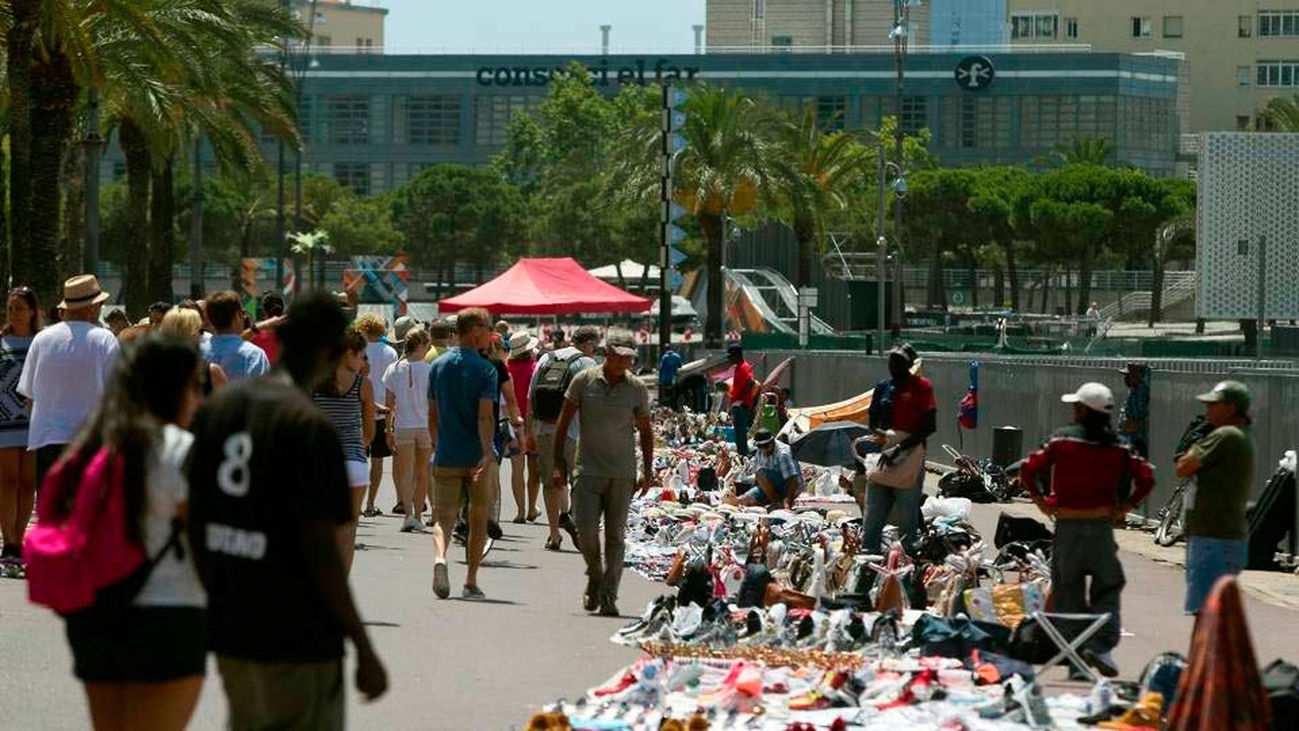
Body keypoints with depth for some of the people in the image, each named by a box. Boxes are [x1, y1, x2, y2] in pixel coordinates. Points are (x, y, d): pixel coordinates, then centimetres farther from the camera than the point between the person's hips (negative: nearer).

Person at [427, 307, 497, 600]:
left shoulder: (438, 366, 7)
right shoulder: (485, 369, -8)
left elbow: (433, 415, 12)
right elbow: (485, 416, -19)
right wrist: (487, 454, -25)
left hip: (445, 456, 3)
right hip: (477, 455, -3)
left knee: (444, 517, 2)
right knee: (478, 520, 11)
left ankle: (440, 557, -28)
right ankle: (471, 582, 14)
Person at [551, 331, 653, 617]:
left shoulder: (637, 389, 3)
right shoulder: (584, 381, -1)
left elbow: (646, 432, 14)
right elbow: (563, 423, 5)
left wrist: (647, 471, 7)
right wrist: (559, 464, 1)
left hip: (622, 474, 1)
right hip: (588, 470, -1)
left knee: (615, 536, -1)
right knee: (586, 530, -9)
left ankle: (608, 595, 1)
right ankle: (595, 576, 18)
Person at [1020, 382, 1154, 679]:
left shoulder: (1062, 439, -4)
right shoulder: (1117, 446, 1)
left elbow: (1029, 469, -9)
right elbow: (1146, 477, -4)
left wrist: (1039, 499, 3)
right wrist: (1127, 505, 3)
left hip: (1067, 524, 0)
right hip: (1102, 524, 1)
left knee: (1068, 588, 9)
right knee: (1108, 587, 10)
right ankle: (1101, 644, -9)